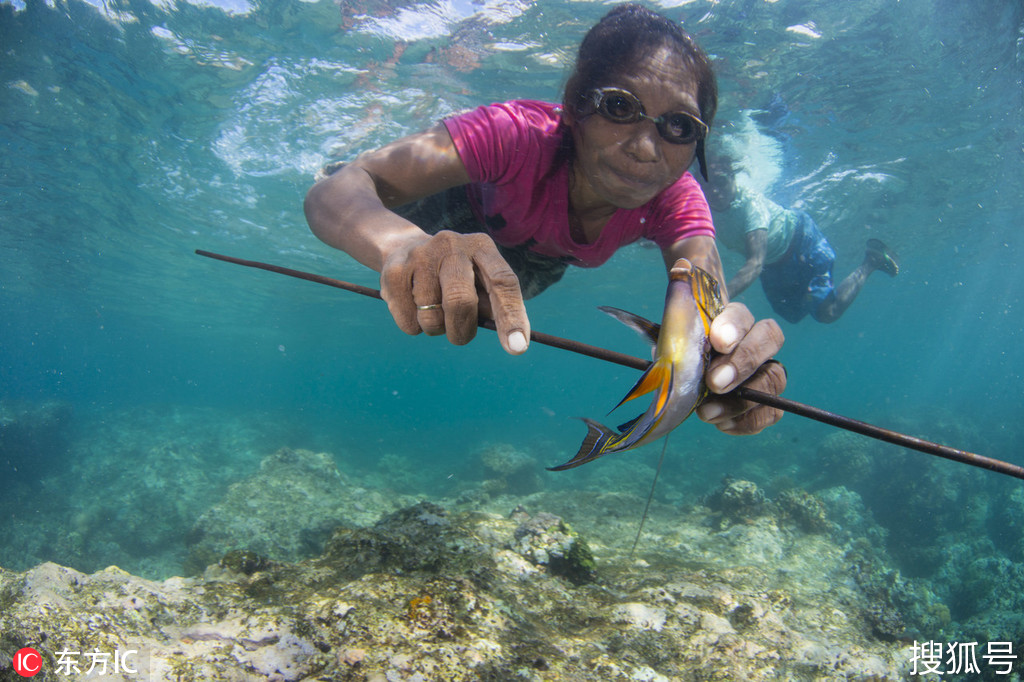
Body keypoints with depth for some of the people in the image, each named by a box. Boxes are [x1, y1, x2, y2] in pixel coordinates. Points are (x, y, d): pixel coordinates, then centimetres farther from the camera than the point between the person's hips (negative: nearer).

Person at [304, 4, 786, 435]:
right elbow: (333, 193, -52)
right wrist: (402, 244, -75)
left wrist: (727, 344, -74)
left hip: (545, 254, 3)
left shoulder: (675, 201, -37)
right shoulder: (518, 135, -46)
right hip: (464, 211, -2)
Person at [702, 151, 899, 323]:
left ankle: (870, 263, 10)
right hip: (772, 265, 6)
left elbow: (755, 264, -50)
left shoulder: (750, 203, -39)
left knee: (827, 312, -12)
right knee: (793, 314, 21)